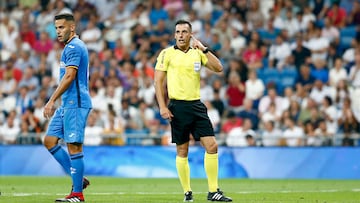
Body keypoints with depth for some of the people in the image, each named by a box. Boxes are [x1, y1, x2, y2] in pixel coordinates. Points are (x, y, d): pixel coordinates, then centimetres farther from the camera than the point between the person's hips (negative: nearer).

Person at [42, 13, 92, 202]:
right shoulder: (72, 47, 19)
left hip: (75, 104, -11)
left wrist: (52, 101, -20)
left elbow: (69, 77, -20)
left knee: (73, 146, -8)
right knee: (49, 140, 8)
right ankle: (78, 178, 11)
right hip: (68, 104, 11)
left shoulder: (74, 47, -12)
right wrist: (56, 102, 24)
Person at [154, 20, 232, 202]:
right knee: (182, 151, 2)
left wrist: (204, 49, -9)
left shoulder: (197, 53, 9)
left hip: (196, 105, 3)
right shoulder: (167, 53, -1)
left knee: (211, 146, -5)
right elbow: (158, 81, -3)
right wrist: (162, 107, -11)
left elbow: (218, 68, -1)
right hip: (178, 106, -3)